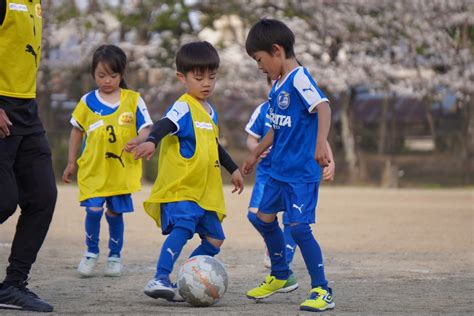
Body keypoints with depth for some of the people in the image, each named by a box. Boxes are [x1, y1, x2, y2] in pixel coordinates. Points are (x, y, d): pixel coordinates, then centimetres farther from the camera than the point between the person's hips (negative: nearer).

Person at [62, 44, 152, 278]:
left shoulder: (133, 100, 0)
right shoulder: (88, 101, 3)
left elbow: (145, 129, 0)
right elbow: (77, 131, 13)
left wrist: (138, 140, -22)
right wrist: (71, 162, 12)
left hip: (122, 169, 0)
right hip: (93, 168, 0)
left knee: (115, 212, 7)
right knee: (94, 209, -13)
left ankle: (115, 256, 25)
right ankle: (91, 252, 8)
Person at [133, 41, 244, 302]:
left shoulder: (210, 112, 16)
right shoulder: (183, 108, -12)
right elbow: (165, 125, -33)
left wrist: (233, 169, 42)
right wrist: (151, 141, -53)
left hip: (205, 191, 9)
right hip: (179, 189, -9)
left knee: (214, 239, 9)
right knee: (182, 227, -29)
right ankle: (160, 280, -36)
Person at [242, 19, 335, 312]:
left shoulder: (299, 79, -15)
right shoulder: (277, 86, 12)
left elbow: (323, 107, -29)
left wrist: (321, 143, -42)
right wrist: (256, 154, 33)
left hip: (302, 171, -10)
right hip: (280, 169, 10)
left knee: (299, 226, -14)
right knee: (264, 218, 18)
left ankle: (322, 291, -7)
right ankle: (281, 276, 37)